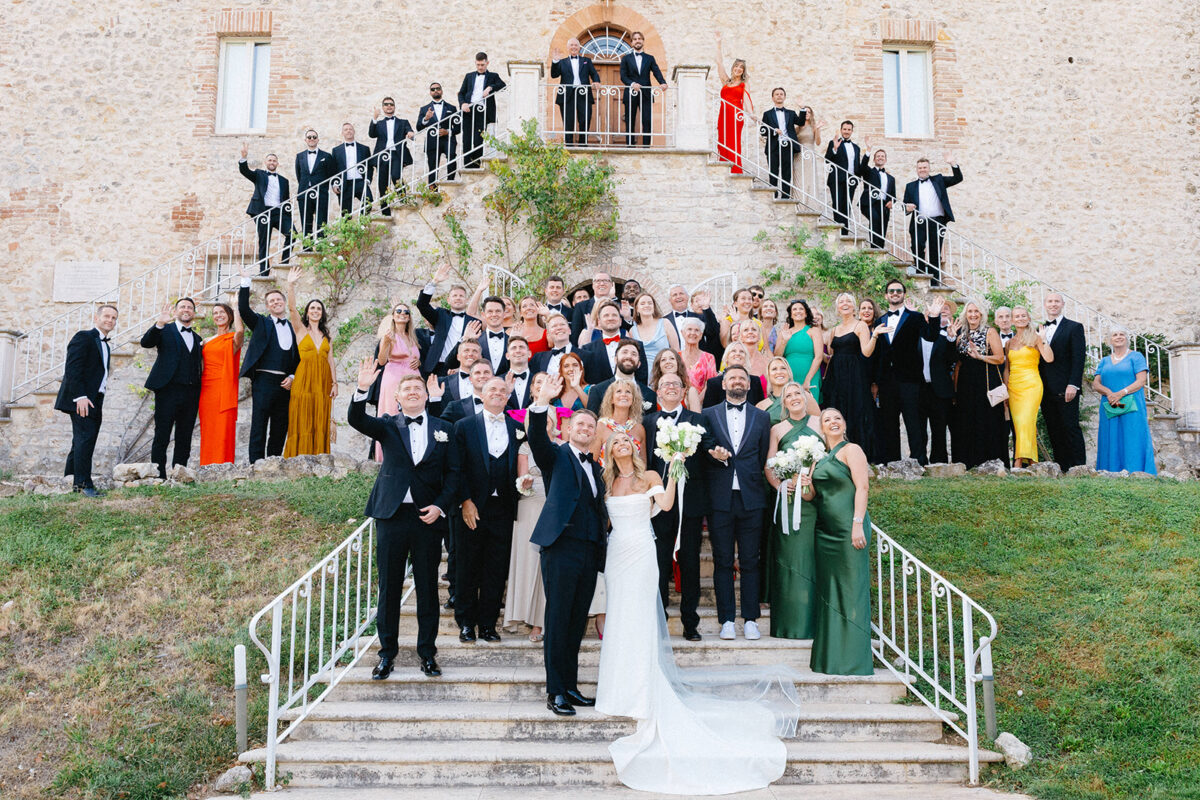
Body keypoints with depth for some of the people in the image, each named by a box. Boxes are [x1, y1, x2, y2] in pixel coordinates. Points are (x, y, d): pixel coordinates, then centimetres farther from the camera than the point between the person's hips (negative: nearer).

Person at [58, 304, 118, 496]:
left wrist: (99, 404, 15)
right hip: (81, 400, -9)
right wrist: (80, 396, -22)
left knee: (83, 441, 9)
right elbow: (72, 369, -15)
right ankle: (83, 483, -12)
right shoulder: (84, 337, -6)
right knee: (85, 438, -13)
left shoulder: (105, 345, 21)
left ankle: (74, 480, 13)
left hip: (93, 401, 9)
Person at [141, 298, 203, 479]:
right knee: (161, 437, -5)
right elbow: (146, 342, -11)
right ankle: (159, 478, -4)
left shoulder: (197, 338, 21)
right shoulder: (165, 330, 7)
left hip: (191, 394, 5)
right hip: (169, 390, -5)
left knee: (184, 440, 5)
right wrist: (159, 324, -23)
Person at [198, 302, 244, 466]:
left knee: (223, 430, -8)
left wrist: (235, 311, -5)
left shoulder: (233, 339, 2)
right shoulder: (207, 341, 18)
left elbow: (240, 330, -21)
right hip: (206, 389, 5)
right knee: (207, 432, 2)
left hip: (224, 389, -5)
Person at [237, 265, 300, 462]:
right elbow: (243, 309, -6)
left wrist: (292, 376, 1)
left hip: (285, 384, 3)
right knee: (259, 427, -5)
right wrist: (246, 282, -9)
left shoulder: (293, 327, 16)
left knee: (279, 428, 6)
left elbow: (298, 357, 16)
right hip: (264, 381, -3)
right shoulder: (261, 323, 9)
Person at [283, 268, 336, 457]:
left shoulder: (326, 336, 16)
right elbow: (292, 308, -10)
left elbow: (331, 360, 12)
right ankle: (299, 460, -4)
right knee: (302, 423, -5)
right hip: (304, 381, -3)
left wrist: (334, 383, 3)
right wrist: (291, 285, -23)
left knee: (320, 424, 2)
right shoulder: (301, 329, 6)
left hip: (323, 382, 3)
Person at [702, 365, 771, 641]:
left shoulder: (762, 417, 12)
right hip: (720, 499, 0)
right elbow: (703, 451, 6)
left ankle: (750, 620, 12)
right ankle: (727, 620, 9)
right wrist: (716, 457, -14)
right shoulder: (709, 415, 10)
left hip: (750, 497, 1)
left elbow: (764, 458, 9)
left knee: (750, 562, 4)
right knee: (722, 561, 3)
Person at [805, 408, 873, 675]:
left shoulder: (851, 450, -2)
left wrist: (858, 524, -19)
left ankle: (853, 659, 0)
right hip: (825, 530, 7)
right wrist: (805, 486, -3)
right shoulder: (819, 458, 18)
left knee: (851, 589, -5)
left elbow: (861, 488, -10)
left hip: (848, 528, -7)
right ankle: (828, 657, 15)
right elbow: (812, 497, 19)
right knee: (828, 591, 8)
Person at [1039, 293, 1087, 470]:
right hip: (1046, 389, 5)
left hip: (1065, 389, -5)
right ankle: (1062, 469, 9)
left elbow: (1079, 358, -7)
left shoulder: (1074, 327, 1)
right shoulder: (1039, 330, 16)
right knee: (1053, 430, 5)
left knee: (1070, 427, -5)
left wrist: (1073, 385, -16)